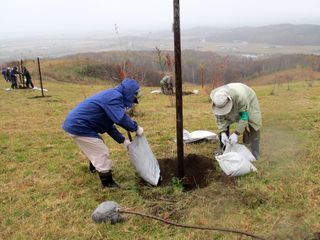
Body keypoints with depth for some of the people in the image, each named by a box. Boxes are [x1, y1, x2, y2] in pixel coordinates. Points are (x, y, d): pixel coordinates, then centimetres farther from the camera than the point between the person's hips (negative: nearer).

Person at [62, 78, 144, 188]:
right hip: (79, 125, -11)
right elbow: (121, 119, -30)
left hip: (77, 122, 11)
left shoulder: (112, 96, 16)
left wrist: (123, 140, 16)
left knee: (96, 147, 32)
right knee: (102, 153, -5)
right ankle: (108, 183, 6)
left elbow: (109, 125, 19)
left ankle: (94, 166, 57)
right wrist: (136, 128, -14)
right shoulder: (114, 97, -19)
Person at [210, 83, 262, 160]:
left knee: (254, 125, -16)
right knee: (223, 126, -7)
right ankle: (223, 150, 7)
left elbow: (244, 116, -37)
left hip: (249, 101, -4)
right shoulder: (217, 100, -32)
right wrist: (223, 132, -34)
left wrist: (236, 133, -40)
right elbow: (220, 118, -22)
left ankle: (254, 155, -7)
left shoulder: (240, 96, -46)